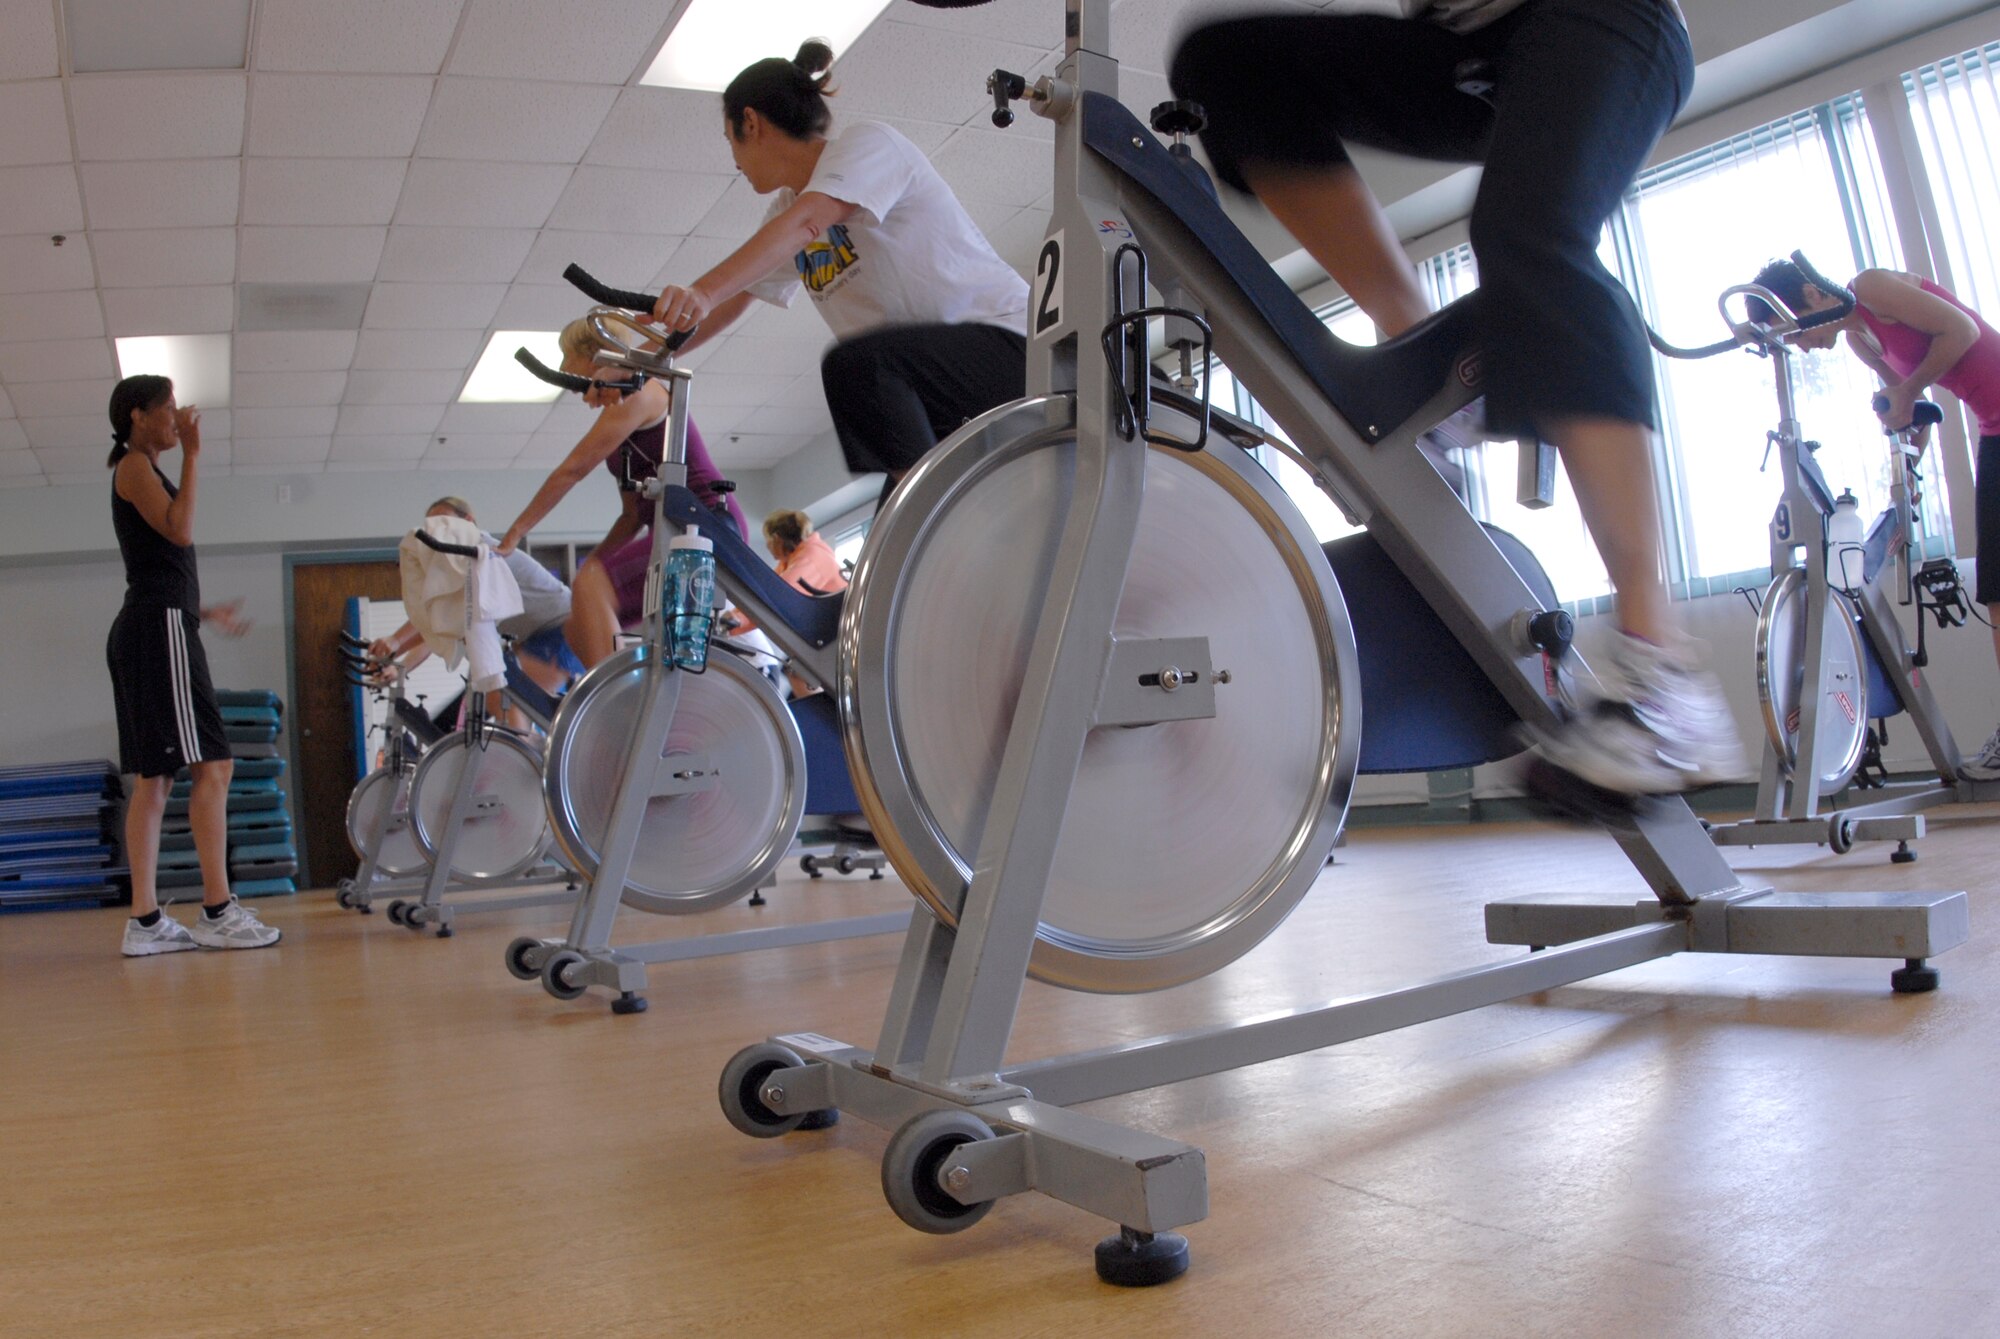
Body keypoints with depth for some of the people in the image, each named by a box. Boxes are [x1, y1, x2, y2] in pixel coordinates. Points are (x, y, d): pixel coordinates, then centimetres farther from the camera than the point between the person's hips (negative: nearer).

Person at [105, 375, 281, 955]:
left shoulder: (143, 471, 24)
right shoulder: (135, 465, -3)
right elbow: (179, 531, -20)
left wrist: (208, 613, 33)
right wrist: (192, 454, -13)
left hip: (144, 633, 10)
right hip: (161, 629, -10)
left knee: (154, 778, 5)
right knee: (213, 765, -14)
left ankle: (145, 921, 3)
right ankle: (217, 910, -15)